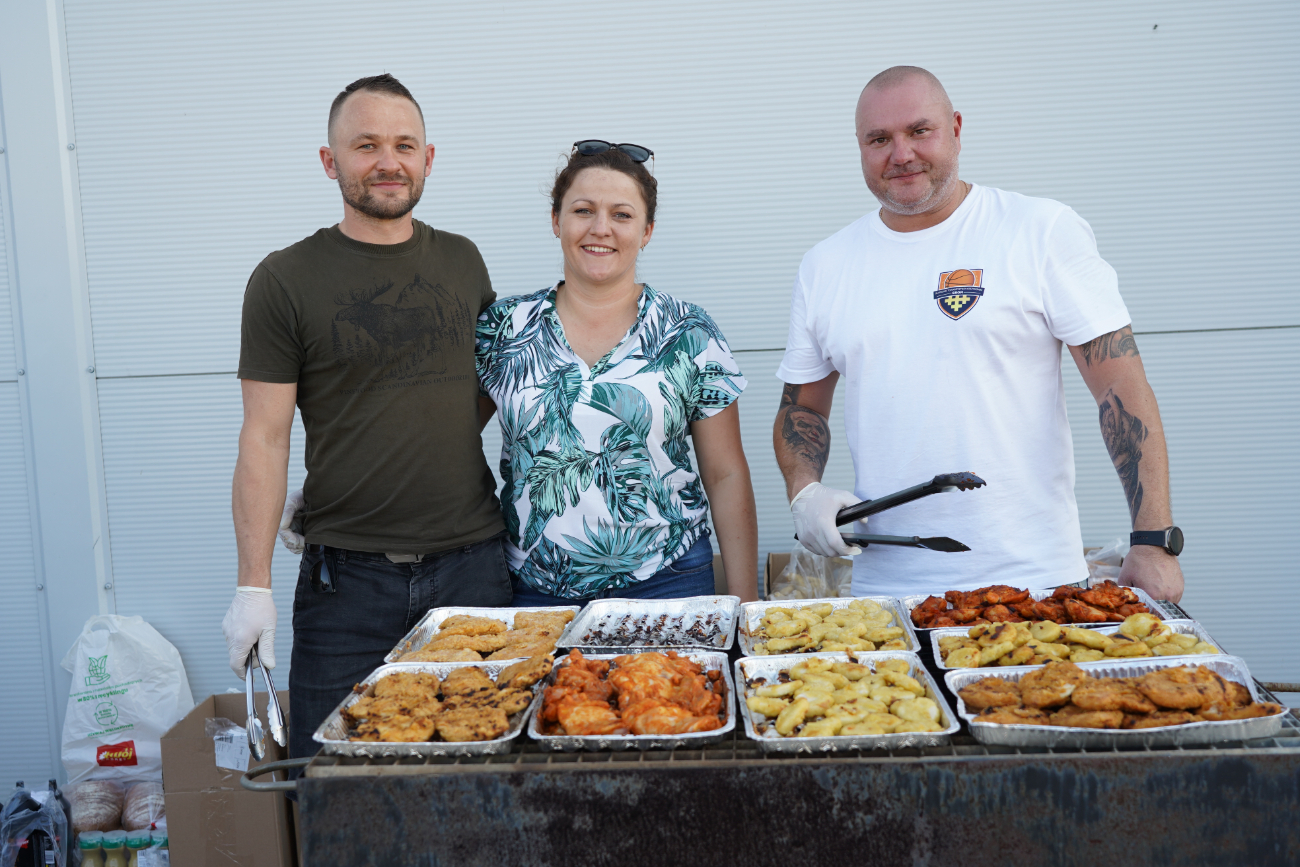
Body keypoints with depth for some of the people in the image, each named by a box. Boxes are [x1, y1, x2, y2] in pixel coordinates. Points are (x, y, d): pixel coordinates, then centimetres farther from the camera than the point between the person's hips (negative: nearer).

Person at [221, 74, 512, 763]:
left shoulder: (462, 262, 10)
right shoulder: (286, 280, -2)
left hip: (472, 564, 3)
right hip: (347, 576, -3)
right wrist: (253, 585, -7)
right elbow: (265, 439, -4)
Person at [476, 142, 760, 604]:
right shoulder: (504, 327, 3)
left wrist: (745, 603, -2)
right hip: (535, 591, 1)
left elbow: (726, 477, 1)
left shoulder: (689, 333, -1)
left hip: (666, 583, -1)